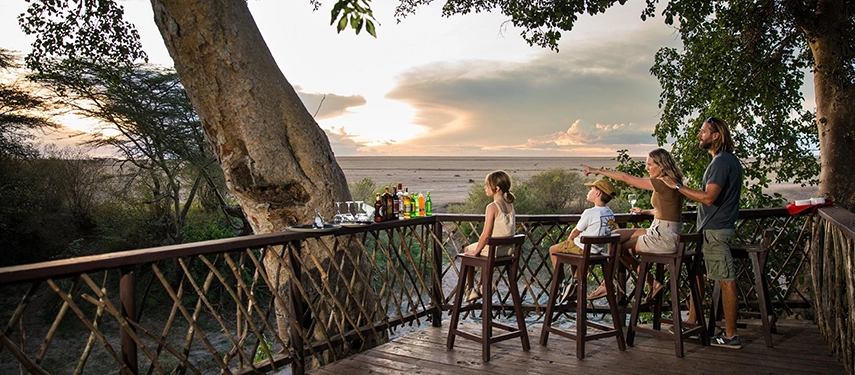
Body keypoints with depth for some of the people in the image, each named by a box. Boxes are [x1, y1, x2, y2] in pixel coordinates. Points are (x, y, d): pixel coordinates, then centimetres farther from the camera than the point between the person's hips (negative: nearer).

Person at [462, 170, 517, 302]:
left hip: (493, 250, -8)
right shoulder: (510, 206, 3)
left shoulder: (492, 207, -20)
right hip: (508, 250, 8)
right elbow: (513, 229, 10)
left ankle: (471, 290, 23)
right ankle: (482, 287, 38)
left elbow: (486, 234, -22)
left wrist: (476, 251, -11)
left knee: (467, 250, 20)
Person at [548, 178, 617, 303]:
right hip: (597, 249, 8)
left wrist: (568, 241, 8)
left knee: (553, 250, 11)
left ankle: (560, 283, 14)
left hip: (583, 248, -8)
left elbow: (576, 232, -14)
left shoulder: (590, 213, -23)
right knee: (573, 249, 37)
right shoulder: (610, 213, 1)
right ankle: (575, 281, 31)